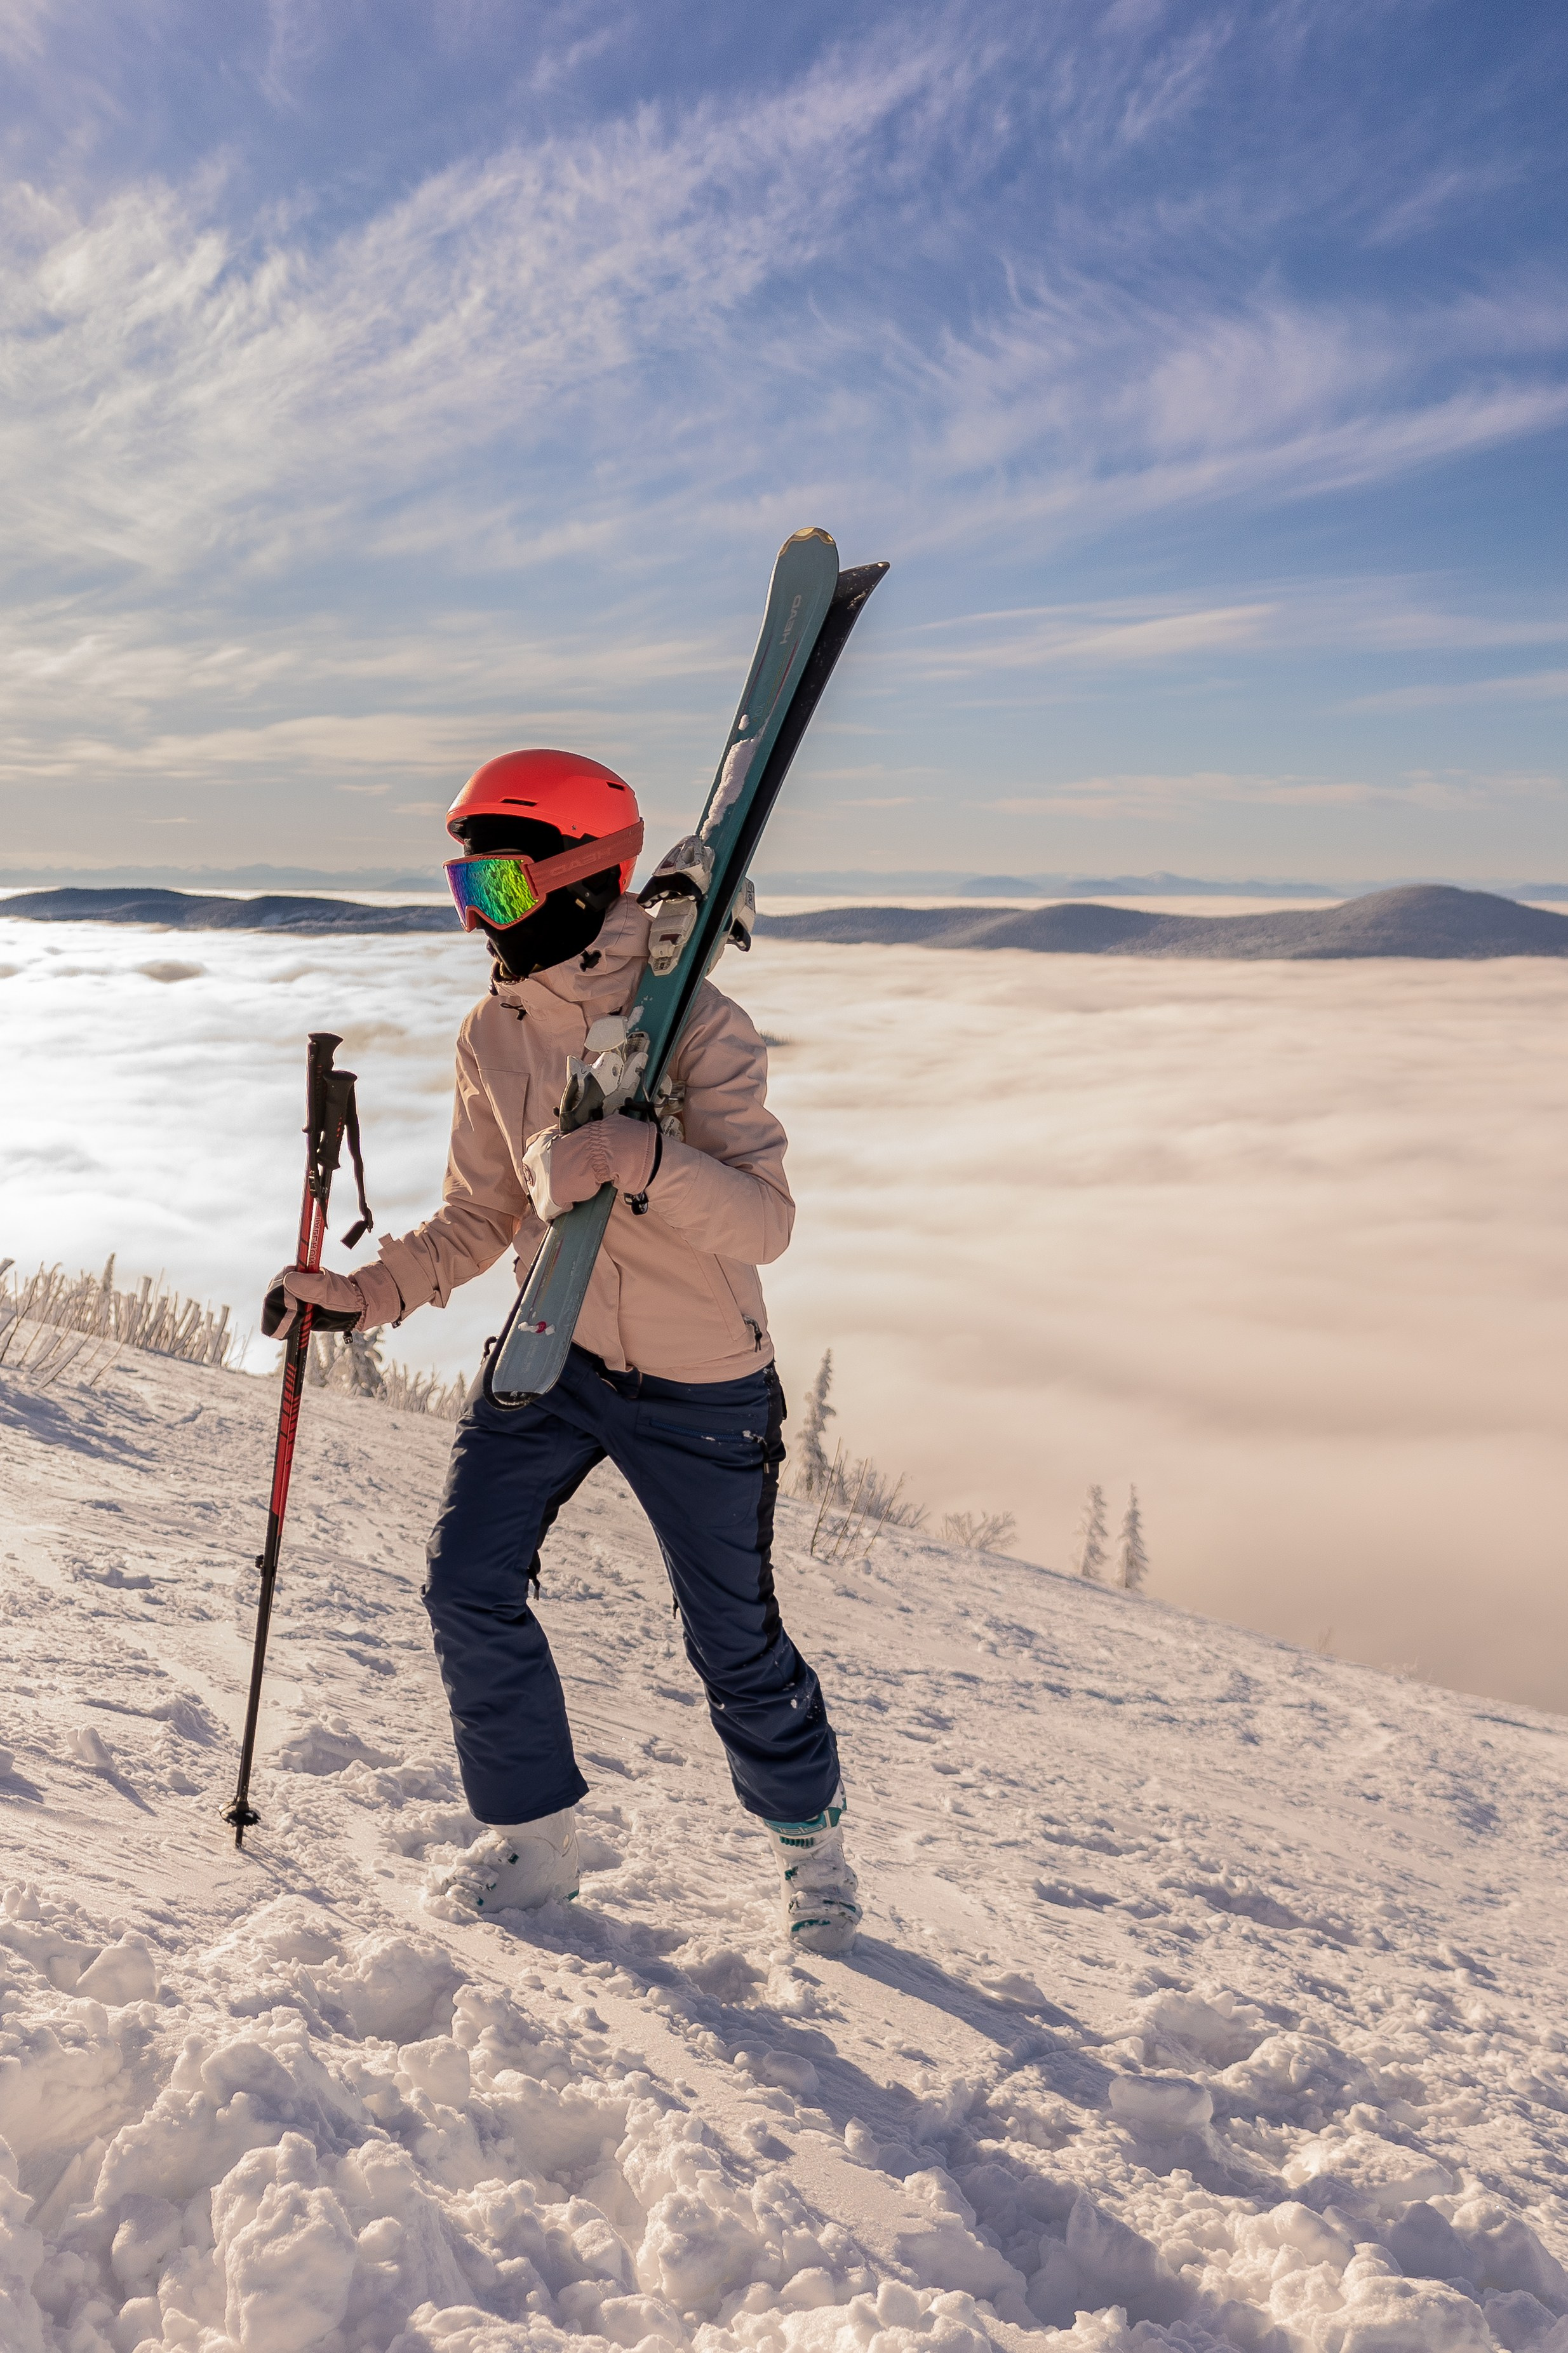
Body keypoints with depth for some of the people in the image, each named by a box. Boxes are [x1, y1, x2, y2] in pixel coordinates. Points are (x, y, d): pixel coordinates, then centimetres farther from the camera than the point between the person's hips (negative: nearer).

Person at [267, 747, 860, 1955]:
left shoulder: (700, 1028, -19)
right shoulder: (494, 1036, -1)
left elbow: (765, 1223, -28)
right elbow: (480, 1219, 8)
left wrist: (642, 1156, -45)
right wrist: (365, 1291, -6)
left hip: (702, 1386, -5)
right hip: (555, 1356, 5)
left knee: (735, 1640, 5)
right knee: (469, 1584, -4)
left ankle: (812, 1834, 35)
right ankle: (534, 1843, 19)